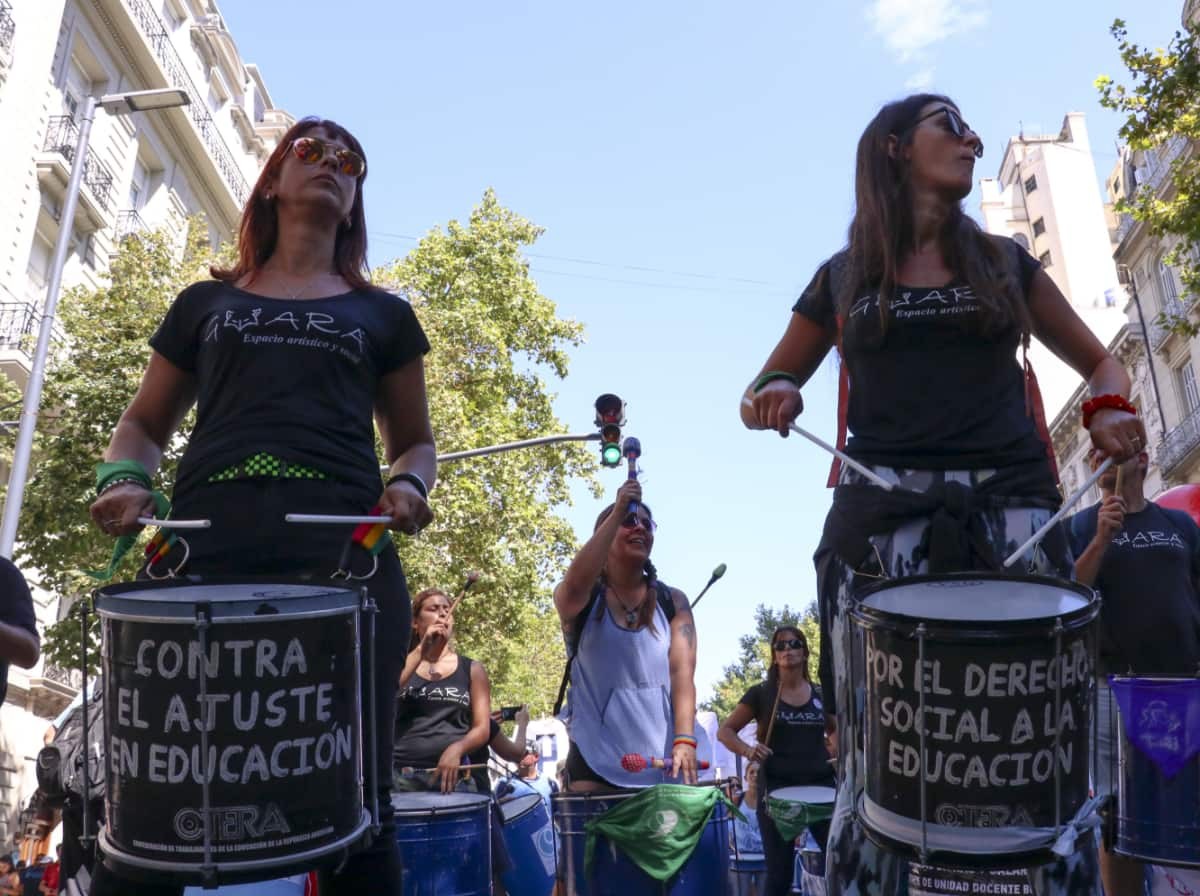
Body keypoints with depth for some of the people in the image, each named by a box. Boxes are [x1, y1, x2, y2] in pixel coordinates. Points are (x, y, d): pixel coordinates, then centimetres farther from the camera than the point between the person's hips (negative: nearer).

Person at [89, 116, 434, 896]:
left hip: (344, 548, 0)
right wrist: (125, 479, 1)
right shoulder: (207, 302, 24)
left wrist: (409, 487, -2)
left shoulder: (382, 315, 22)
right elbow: (146, 423, 24)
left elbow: (415, 440, 21)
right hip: (207, 539, 1)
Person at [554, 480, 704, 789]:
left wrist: (684, 740, -20)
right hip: (596, 759, -2)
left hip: (663, 760, 2)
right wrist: (618, 512, -23)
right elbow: (575, 584, -24)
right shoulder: (582, 599, 2)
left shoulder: (672, 601, 7)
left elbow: (682, 673, -4)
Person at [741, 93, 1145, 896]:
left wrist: (1110, 408, 1)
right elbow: (772, 383, 20)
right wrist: (774, 395, -4)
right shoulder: (844, 277, 14)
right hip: (884, 514, -1)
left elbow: (1097, 360, 24)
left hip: (1011, 505, 2)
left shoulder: (1004, 262, 18)